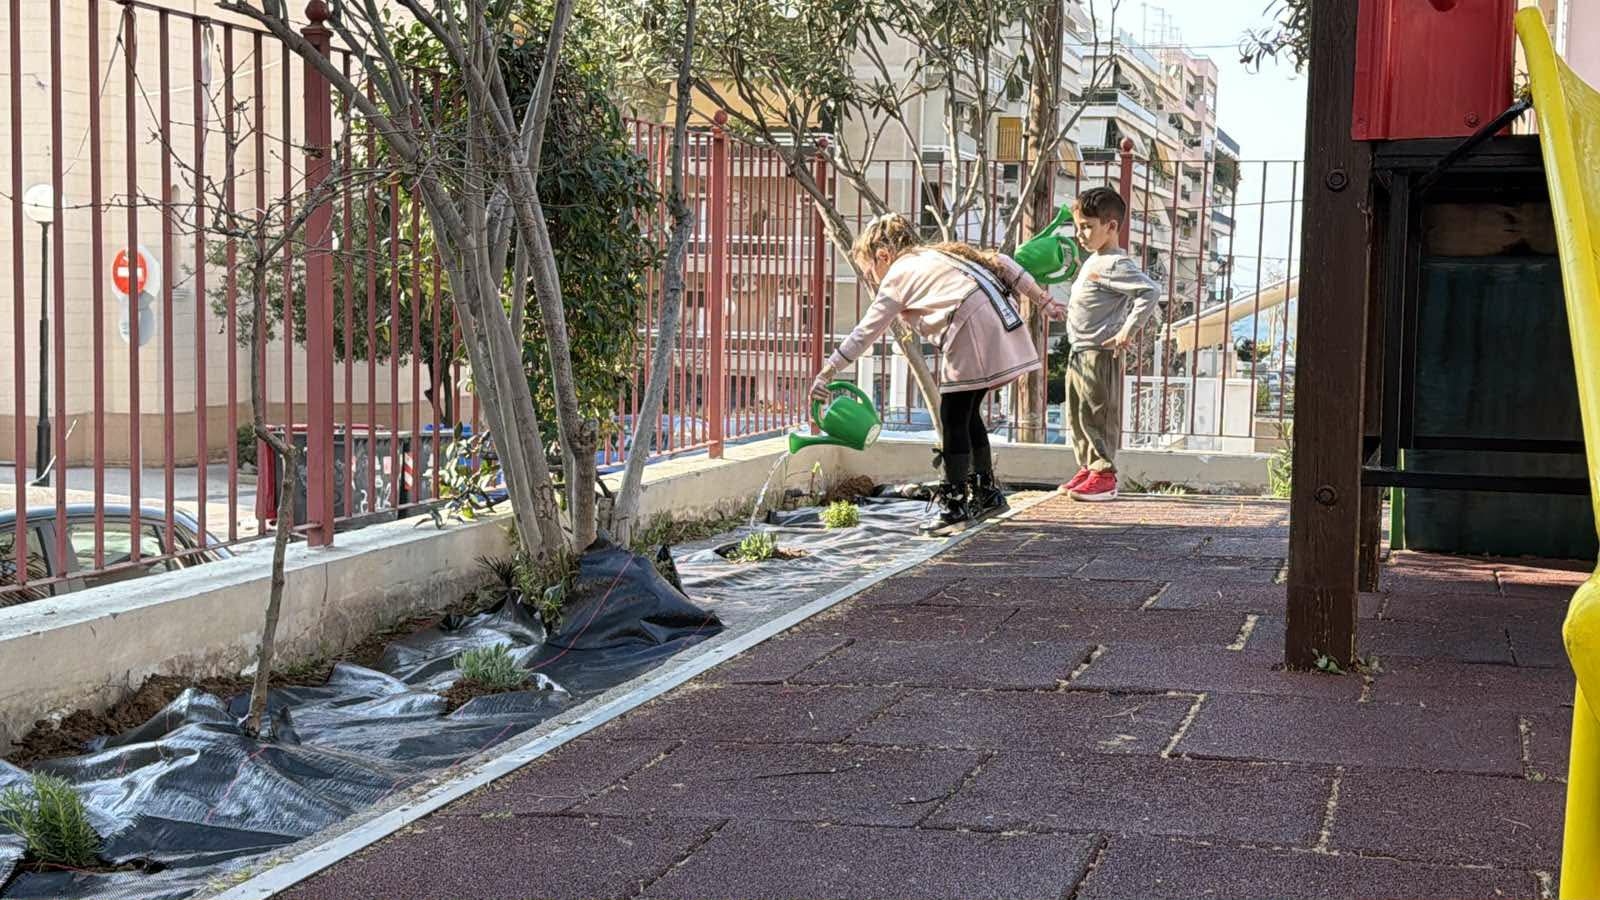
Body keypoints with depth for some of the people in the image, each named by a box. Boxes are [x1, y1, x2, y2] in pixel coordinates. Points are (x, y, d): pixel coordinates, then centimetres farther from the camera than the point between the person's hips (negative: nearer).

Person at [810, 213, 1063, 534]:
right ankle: (986, 492, 25)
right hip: (1003, 319, 8)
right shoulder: (940, 254, 27)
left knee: (953, 416, -1)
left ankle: (954, 503, 1)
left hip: (973, 330, -8)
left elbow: (865, 333, 5)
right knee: (967, 412, 18)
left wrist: (828, 371, 9)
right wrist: (1043, 299, 24)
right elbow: (1001, 264, 21)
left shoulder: (897, 276, 6)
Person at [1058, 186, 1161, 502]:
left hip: (1099, 354, -10)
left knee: (1098, 414, -5)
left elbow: (1150, 291, -26)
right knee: (1077, 415, 15)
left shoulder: (1116, 265, -16)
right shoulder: (1094, 261, 15)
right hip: (1079, 353, 10)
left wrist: (1128, 331, -24)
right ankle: (1088, 468, 24)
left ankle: (1104, 476, 0)